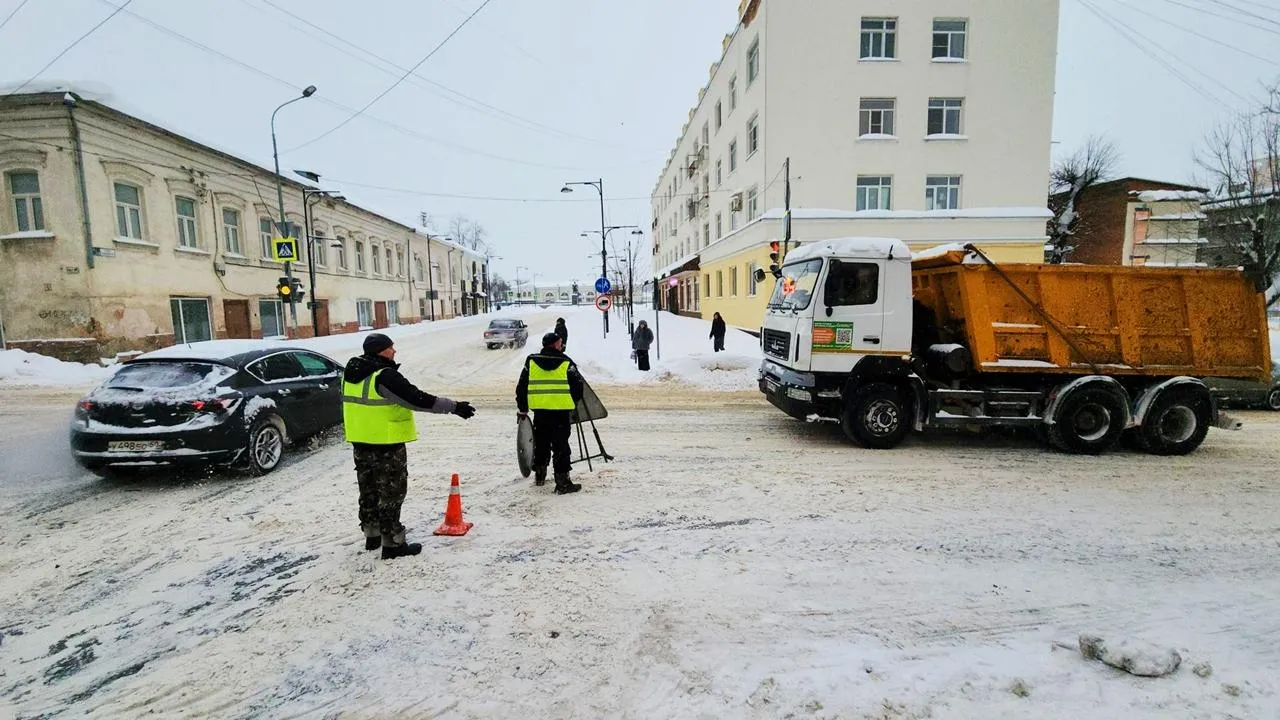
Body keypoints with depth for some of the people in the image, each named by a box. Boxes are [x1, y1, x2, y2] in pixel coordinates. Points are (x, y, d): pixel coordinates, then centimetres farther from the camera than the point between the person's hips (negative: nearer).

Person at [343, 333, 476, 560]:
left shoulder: (352, 372, 7)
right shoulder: (385, 376, -21)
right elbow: (418, 399, -24)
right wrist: (454, 407, -21)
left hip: (360, 442, 9)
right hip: (386, 444, -9)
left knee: (369, 490, 19)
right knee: (391, 492, 1)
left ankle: (372, 535, 32)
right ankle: (392, 543, 7)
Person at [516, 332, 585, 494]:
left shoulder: (531, 361, 7)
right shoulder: (566, 363, -2)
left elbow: (521, 386, 9)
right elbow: (577, 387, 1)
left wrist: (522, 408, 18)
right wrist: (572, 405, 18)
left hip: (539, 409, 4)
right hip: (561, 410, -4)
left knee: (541, 443, 20)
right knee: (561, 446, 0)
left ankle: (539, 475, 34)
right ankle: (562, 482, -1)